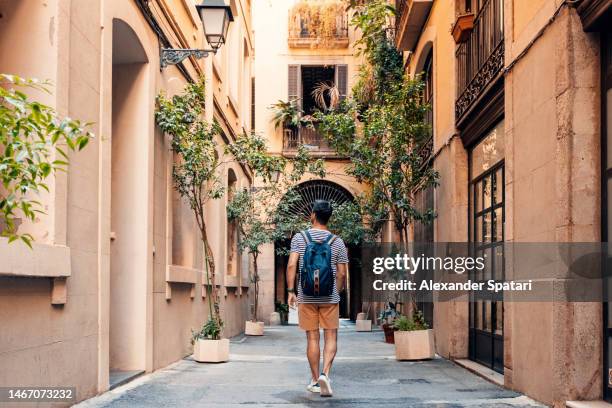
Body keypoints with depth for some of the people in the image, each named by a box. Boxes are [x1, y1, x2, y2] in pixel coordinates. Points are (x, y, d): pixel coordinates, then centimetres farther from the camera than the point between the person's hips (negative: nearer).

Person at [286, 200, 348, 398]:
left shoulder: (299, 238, -2)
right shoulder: (337, 242, 0)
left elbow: (292, 265, -11)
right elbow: (342, 273, 0)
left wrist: (290, 291, -6)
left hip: (306, 297, 0)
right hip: (330, 298, 0)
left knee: (312, 338, 8)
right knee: (331, 337, 6)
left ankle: (315, 381, 15)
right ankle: (325, 373, -13)